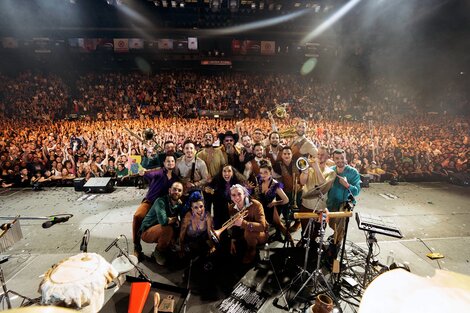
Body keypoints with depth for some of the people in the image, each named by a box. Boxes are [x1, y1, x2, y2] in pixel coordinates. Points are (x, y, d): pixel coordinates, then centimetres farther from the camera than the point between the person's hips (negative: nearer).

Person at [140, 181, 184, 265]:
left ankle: (165, 249, 10)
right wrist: (175, 219, -19)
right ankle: (158, 252, -4)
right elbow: (163, 221, -37)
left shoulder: (179, 204, -3)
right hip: (147, 232, -7)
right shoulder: (161, 201, -24)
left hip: (162, 232, 7)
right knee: (168, 228, -31)